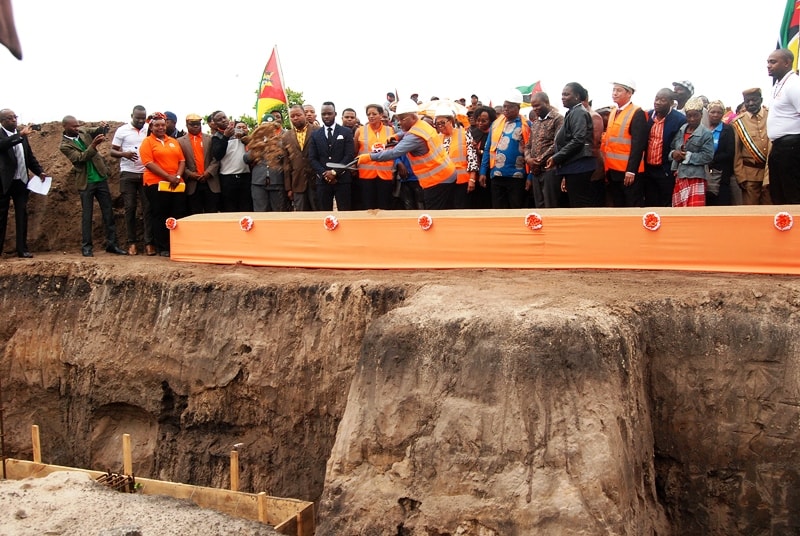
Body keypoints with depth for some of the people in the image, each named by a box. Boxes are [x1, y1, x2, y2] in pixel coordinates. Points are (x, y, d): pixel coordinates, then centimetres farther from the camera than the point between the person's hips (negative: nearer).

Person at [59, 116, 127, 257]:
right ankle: (86, 246, 9)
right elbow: (80, 157, -20)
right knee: (86, 215, 1)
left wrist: (102, 128, -12)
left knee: (108, 212, 5)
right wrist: (93, 145, -34)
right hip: (86, 182, -5)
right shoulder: (64, 145, -8)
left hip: (100, 178, 5)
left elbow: (97, 132, 13)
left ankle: (111, 244, 10)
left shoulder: (83, 132, 6)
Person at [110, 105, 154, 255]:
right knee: (130, 208, 2)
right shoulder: (122, 130, 2)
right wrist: (124, 154, -17)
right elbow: (112, 152, 4)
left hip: (147, 174, 1)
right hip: (128, 175, -1)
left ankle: (149, 242, -1)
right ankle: (132, 242, 7)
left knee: (148, 208, -2)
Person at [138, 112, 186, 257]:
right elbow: (149, 163, -10)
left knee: (179, 216, 3)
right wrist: (169, 177, -16)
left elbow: (182, 161, 11)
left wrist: (177, 176, -8)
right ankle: (163, 248, 5)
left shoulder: (174, 142, 17)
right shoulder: (147, 142, 1)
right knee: (160, 216, 0)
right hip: (157, 184, -5)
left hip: (177, 184, 5)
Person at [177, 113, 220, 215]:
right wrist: (189, 174, -11)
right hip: (192, 184, 0)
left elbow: (216, 158, 3)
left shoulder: (210, 139, 11)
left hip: (210, 182, 1)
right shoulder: (180, 141, 10)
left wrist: (208, 172, -10)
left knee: (212, 214, 1)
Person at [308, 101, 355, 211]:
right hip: (323, 180, 2)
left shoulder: (346, 132, 6)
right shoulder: (315, 135, 12)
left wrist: (335, 172, -12)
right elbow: (312, 158, 6)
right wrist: (324, 174, -8)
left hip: (342, 179, -2)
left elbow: (350, 155, -3)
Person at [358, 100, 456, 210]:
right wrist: (397, 136, 6)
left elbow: (394, 153, -27)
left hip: (437, 179, -10)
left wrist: (369, 157, -22)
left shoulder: (415, 136, -21)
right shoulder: (423, 125, 9)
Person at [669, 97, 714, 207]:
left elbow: (708, 156, -13)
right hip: (679, 176, 5)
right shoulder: (680, 131, 9)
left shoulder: (706, 134, -6)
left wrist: (687, 156, -14)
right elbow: (671, 148, 17)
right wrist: (673, 153, -6)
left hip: (695, 177, -5)